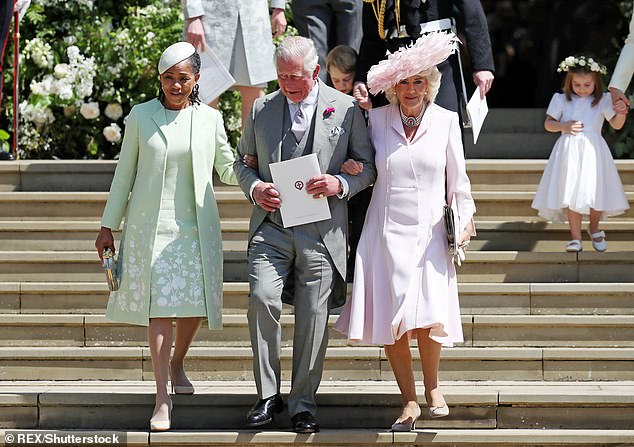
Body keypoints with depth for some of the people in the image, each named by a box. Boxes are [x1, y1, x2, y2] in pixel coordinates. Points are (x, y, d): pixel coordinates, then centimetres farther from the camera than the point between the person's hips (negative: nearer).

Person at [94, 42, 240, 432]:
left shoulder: (210, 118, 5)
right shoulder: (140, 116, 3)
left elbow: (227, 169, 15)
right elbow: (125, 173, 8)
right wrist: (108, 225, 8)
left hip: (195, 227, 2)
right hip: (150, 225, -2)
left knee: (195, 305, 5)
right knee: (159, 307, -7)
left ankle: (177, 363, 35)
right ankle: (163, 397, -6)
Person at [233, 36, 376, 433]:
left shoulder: (346, 109, 2)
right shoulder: (261, 109, 9)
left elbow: (367, 166, 7)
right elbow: (243, 161, 18)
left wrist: (340, 185, -12)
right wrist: (254, 188, -3)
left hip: (321, 231, -1)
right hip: (271, 226, 1)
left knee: (313, 315, 1)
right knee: (262, 300, -15)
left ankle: (303, 401, 13)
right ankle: (268, 395, -3)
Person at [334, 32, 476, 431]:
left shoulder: (446, 120, 3)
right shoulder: (376, 119, 3)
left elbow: (457, 179, 9)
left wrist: (465, 217, 4)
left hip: (429, 234, -1)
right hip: (386, 233, 1)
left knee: (428, 321, -13)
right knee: (391, 323, -2)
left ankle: (432, 386, 13)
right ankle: (410, 402, 12)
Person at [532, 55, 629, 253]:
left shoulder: (602, 101, 4)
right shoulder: (562, 100, 6)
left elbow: (616, 125, -1)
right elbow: (548, 124, 9)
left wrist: (621, 112, -22)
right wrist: (563, 126, -9)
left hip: (593, 152, 0)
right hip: (569, 152, 0)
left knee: (596, 193, 0)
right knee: (571, 194, -4)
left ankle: (594, 228, 28)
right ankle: (576, 238, 1)